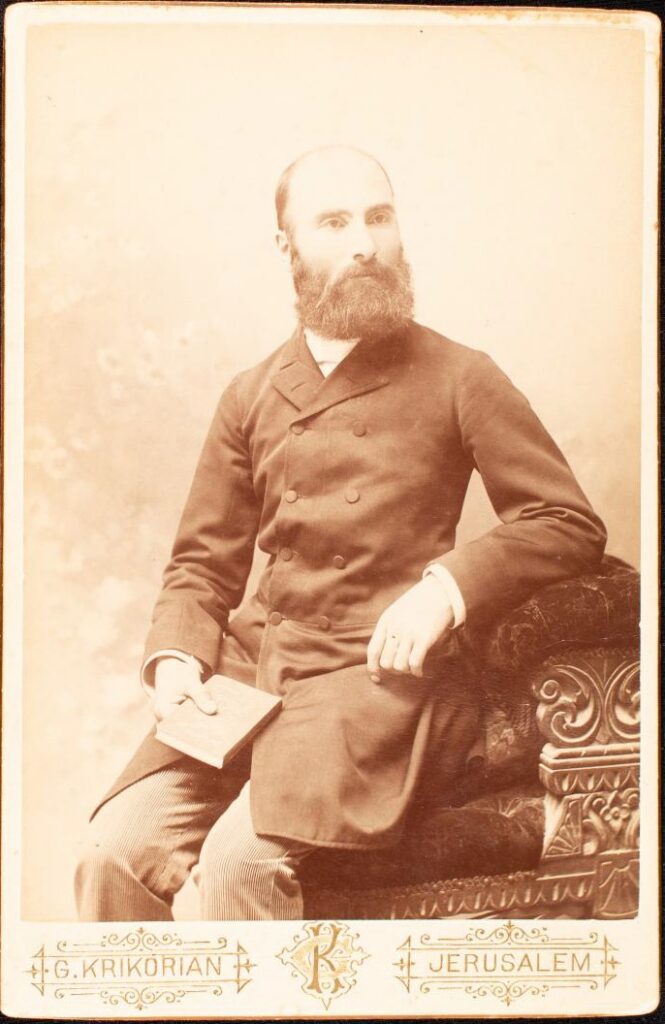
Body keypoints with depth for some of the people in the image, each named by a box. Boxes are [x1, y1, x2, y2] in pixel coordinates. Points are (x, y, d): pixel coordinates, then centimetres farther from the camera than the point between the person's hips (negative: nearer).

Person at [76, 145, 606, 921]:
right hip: (252, 666, 4)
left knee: (241, 858, -26)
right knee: (116, 849, -16)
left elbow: (570, 524, 2)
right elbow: (203, 563, 18)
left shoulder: (456, 378, 4)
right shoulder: (250, 398, 15)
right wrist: (177, 657, -2)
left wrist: (448, 587, -12)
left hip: (382, 674, -3)